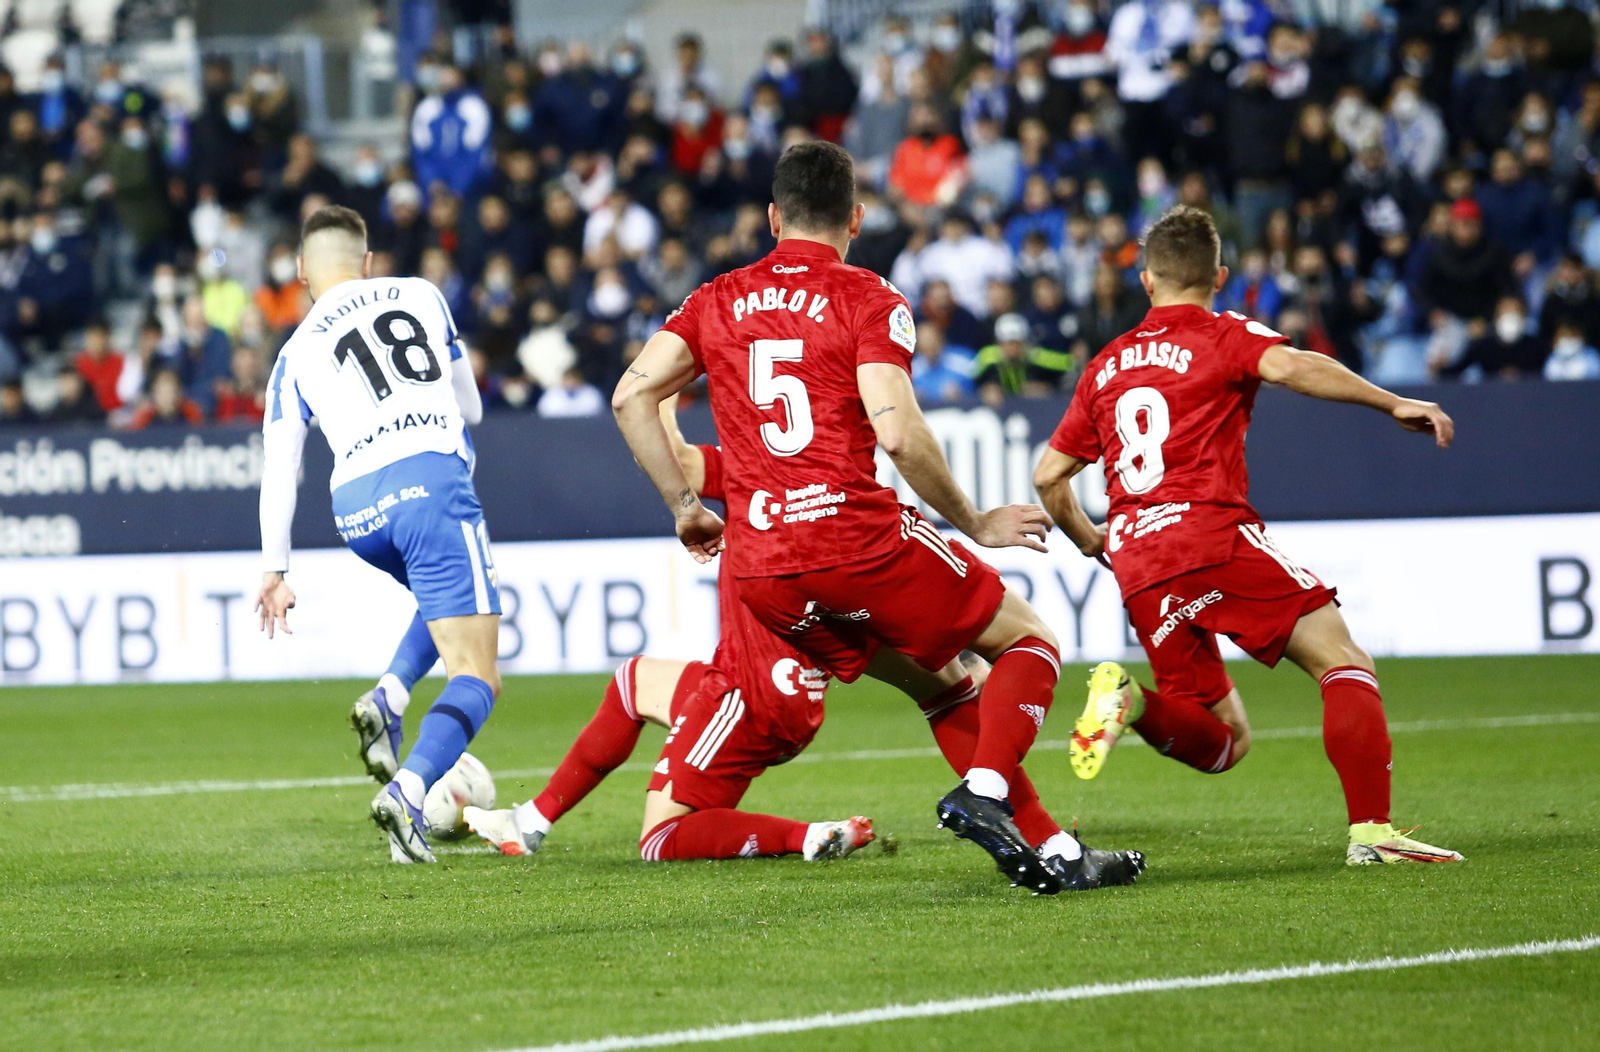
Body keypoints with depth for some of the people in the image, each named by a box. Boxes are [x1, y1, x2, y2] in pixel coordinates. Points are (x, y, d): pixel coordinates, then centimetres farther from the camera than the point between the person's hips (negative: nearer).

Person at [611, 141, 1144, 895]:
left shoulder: (718, 301, 13)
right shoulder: (866, 299, -2)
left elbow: (632, 395, 5)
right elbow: (897, 432, -14)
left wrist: (684, 506, 14)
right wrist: (975, 525, -3)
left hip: (761, 572, 5)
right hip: (858, 541, -5)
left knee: (948, 678, 23)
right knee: (1028, 640, 10)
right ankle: (983, 792, -15)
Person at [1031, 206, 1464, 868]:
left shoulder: (1107, 365, 23)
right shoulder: (1222, 336, 7)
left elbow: (1048, 476, 24)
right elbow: (1290, 366, -16)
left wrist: (1094, 545, 39)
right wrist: (1392, 403, -17)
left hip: (1139, 571, 6)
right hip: (1213, 536, -6)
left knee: (1222, 743, 12)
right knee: (1343, 663, -3)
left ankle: (1131, 703, -17)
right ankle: (1371, 830, -20)